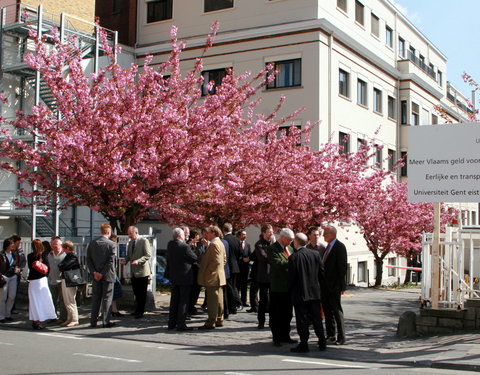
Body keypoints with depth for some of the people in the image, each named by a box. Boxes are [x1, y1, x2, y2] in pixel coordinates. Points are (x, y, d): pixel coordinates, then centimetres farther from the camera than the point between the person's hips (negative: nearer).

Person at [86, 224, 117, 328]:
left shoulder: (92, 243, 4)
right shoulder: (111, 244, -10)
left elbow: (88, 259, 1)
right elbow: (110, 261, -15)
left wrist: (94, 272, -4)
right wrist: (103, 273, -11)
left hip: (96, 275, 4)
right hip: (107, 276, -4)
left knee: (95, 298, 11)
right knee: (107, 298, 3)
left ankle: (93, 321, 14)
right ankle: (106, 321, 4)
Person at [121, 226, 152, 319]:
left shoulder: (144, 241, -10)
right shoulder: (130, 242, 13)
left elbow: (148, 255, -15)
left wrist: (138, 261, -26)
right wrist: (125, 261, -1)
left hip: (142, 271, -7)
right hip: (133, 272, 7)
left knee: (142, 293, 1)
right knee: (136, 293, 15)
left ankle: (141, 312, 8)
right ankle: (137, 310, 26)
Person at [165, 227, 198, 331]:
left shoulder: (169, 245, 2)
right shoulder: (184, 247, -19)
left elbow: (168, 260, 10)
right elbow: (195, 258, -10)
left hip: (173, 277, 7)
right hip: (185, 277, -7)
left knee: (174, 300, 14)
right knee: (184, 301, -1)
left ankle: (172, 323, 19)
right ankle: (181, 324, 0)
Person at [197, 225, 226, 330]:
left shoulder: (214, 244, -16)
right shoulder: (220, 243, 16)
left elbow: (216, 261, -23)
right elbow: (224, 259, 20)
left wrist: (208, 272, -16)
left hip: (212, 277, -11)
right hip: (219, 276, 11)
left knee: (212, 301, -7)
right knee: (218, 299, 14)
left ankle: (210, 323, -4)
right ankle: (219, 320, 22)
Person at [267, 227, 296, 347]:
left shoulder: (290, 249, 15)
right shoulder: (272, 249, -9)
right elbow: (278, 264, -23)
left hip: (289, 286, 7)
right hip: (277, 287, -7)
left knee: (287, 313, 13)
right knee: (276, 314, 2)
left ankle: (285, 336, 23)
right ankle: (276, 338, 9)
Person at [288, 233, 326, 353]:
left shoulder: (293, 257, -14)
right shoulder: (316, 254, 0)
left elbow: (291, 277, -12)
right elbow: (321, 273, 4)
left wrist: (290, 290, 3)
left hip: (300, 293, -5)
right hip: (315, 292, 5)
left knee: (302, 320, 3)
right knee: (317, 318, 14)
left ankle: (303, 345, 6)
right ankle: (322, 343, 18)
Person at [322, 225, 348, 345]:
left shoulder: (340, 247, -11)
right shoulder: (328, 247, 15)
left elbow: (342, 267, -15)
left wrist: (341, 285, -17)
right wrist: (321, 283, 12)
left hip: (334, 286, -8)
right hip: (325, 285, 8)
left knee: (337, 311, -3)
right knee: (327, 311, 11)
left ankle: (341, 337, 3)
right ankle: (330, 336, 19)